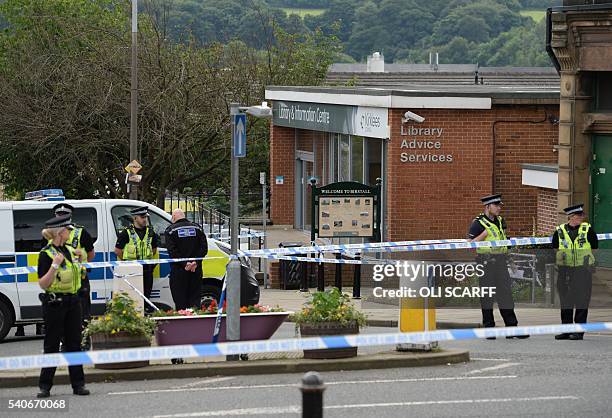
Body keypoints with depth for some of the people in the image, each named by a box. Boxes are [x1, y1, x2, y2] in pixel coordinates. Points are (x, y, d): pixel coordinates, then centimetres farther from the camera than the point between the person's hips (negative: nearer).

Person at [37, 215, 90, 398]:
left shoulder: (69, 250, 10)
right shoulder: (46, 254, -12)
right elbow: (43, 284, -17)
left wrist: (78, 259, 10)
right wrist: (55, 265, -26)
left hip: (72, 300, 7)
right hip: (54, 302, -7)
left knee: (74, 342, 8)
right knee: (52, 344, -2)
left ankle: (78, 384, 12)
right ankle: (45, 386, 5)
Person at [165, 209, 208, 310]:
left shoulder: (171, 230, -2)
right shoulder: (197, 228, 9)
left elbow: (172, 251, -12)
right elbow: (204, 248, 2)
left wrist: (184, 264, -14)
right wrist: (196, 262, -6)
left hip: (179, 270, -3)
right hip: (196, 270, 3)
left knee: (180, 301, -1)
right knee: (195, 300, 7)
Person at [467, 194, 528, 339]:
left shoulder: (500, 221, 14)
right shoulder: (478, 223, -6)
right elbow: (469, 244, -12)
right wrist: (484, 234, -18)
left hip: (500, 262, 6)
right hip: (486, 262, -6)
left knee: (505, 293, 1)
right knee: (487, 296, 0)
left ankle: (512, 327, 1)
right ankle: (488, 329, 6)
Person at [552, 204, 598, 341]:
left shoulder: (588, 229, 0)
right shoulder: (559, 231, 3)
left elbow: (594, 248, 8)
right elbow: (555, 249, 14)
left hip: (583, 269, -2)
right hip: (565, 270, 2)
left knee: (581, 301, -2)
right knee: (565, 301, 8)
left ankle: (579, 331, 4)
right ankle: (566, 330, 16)